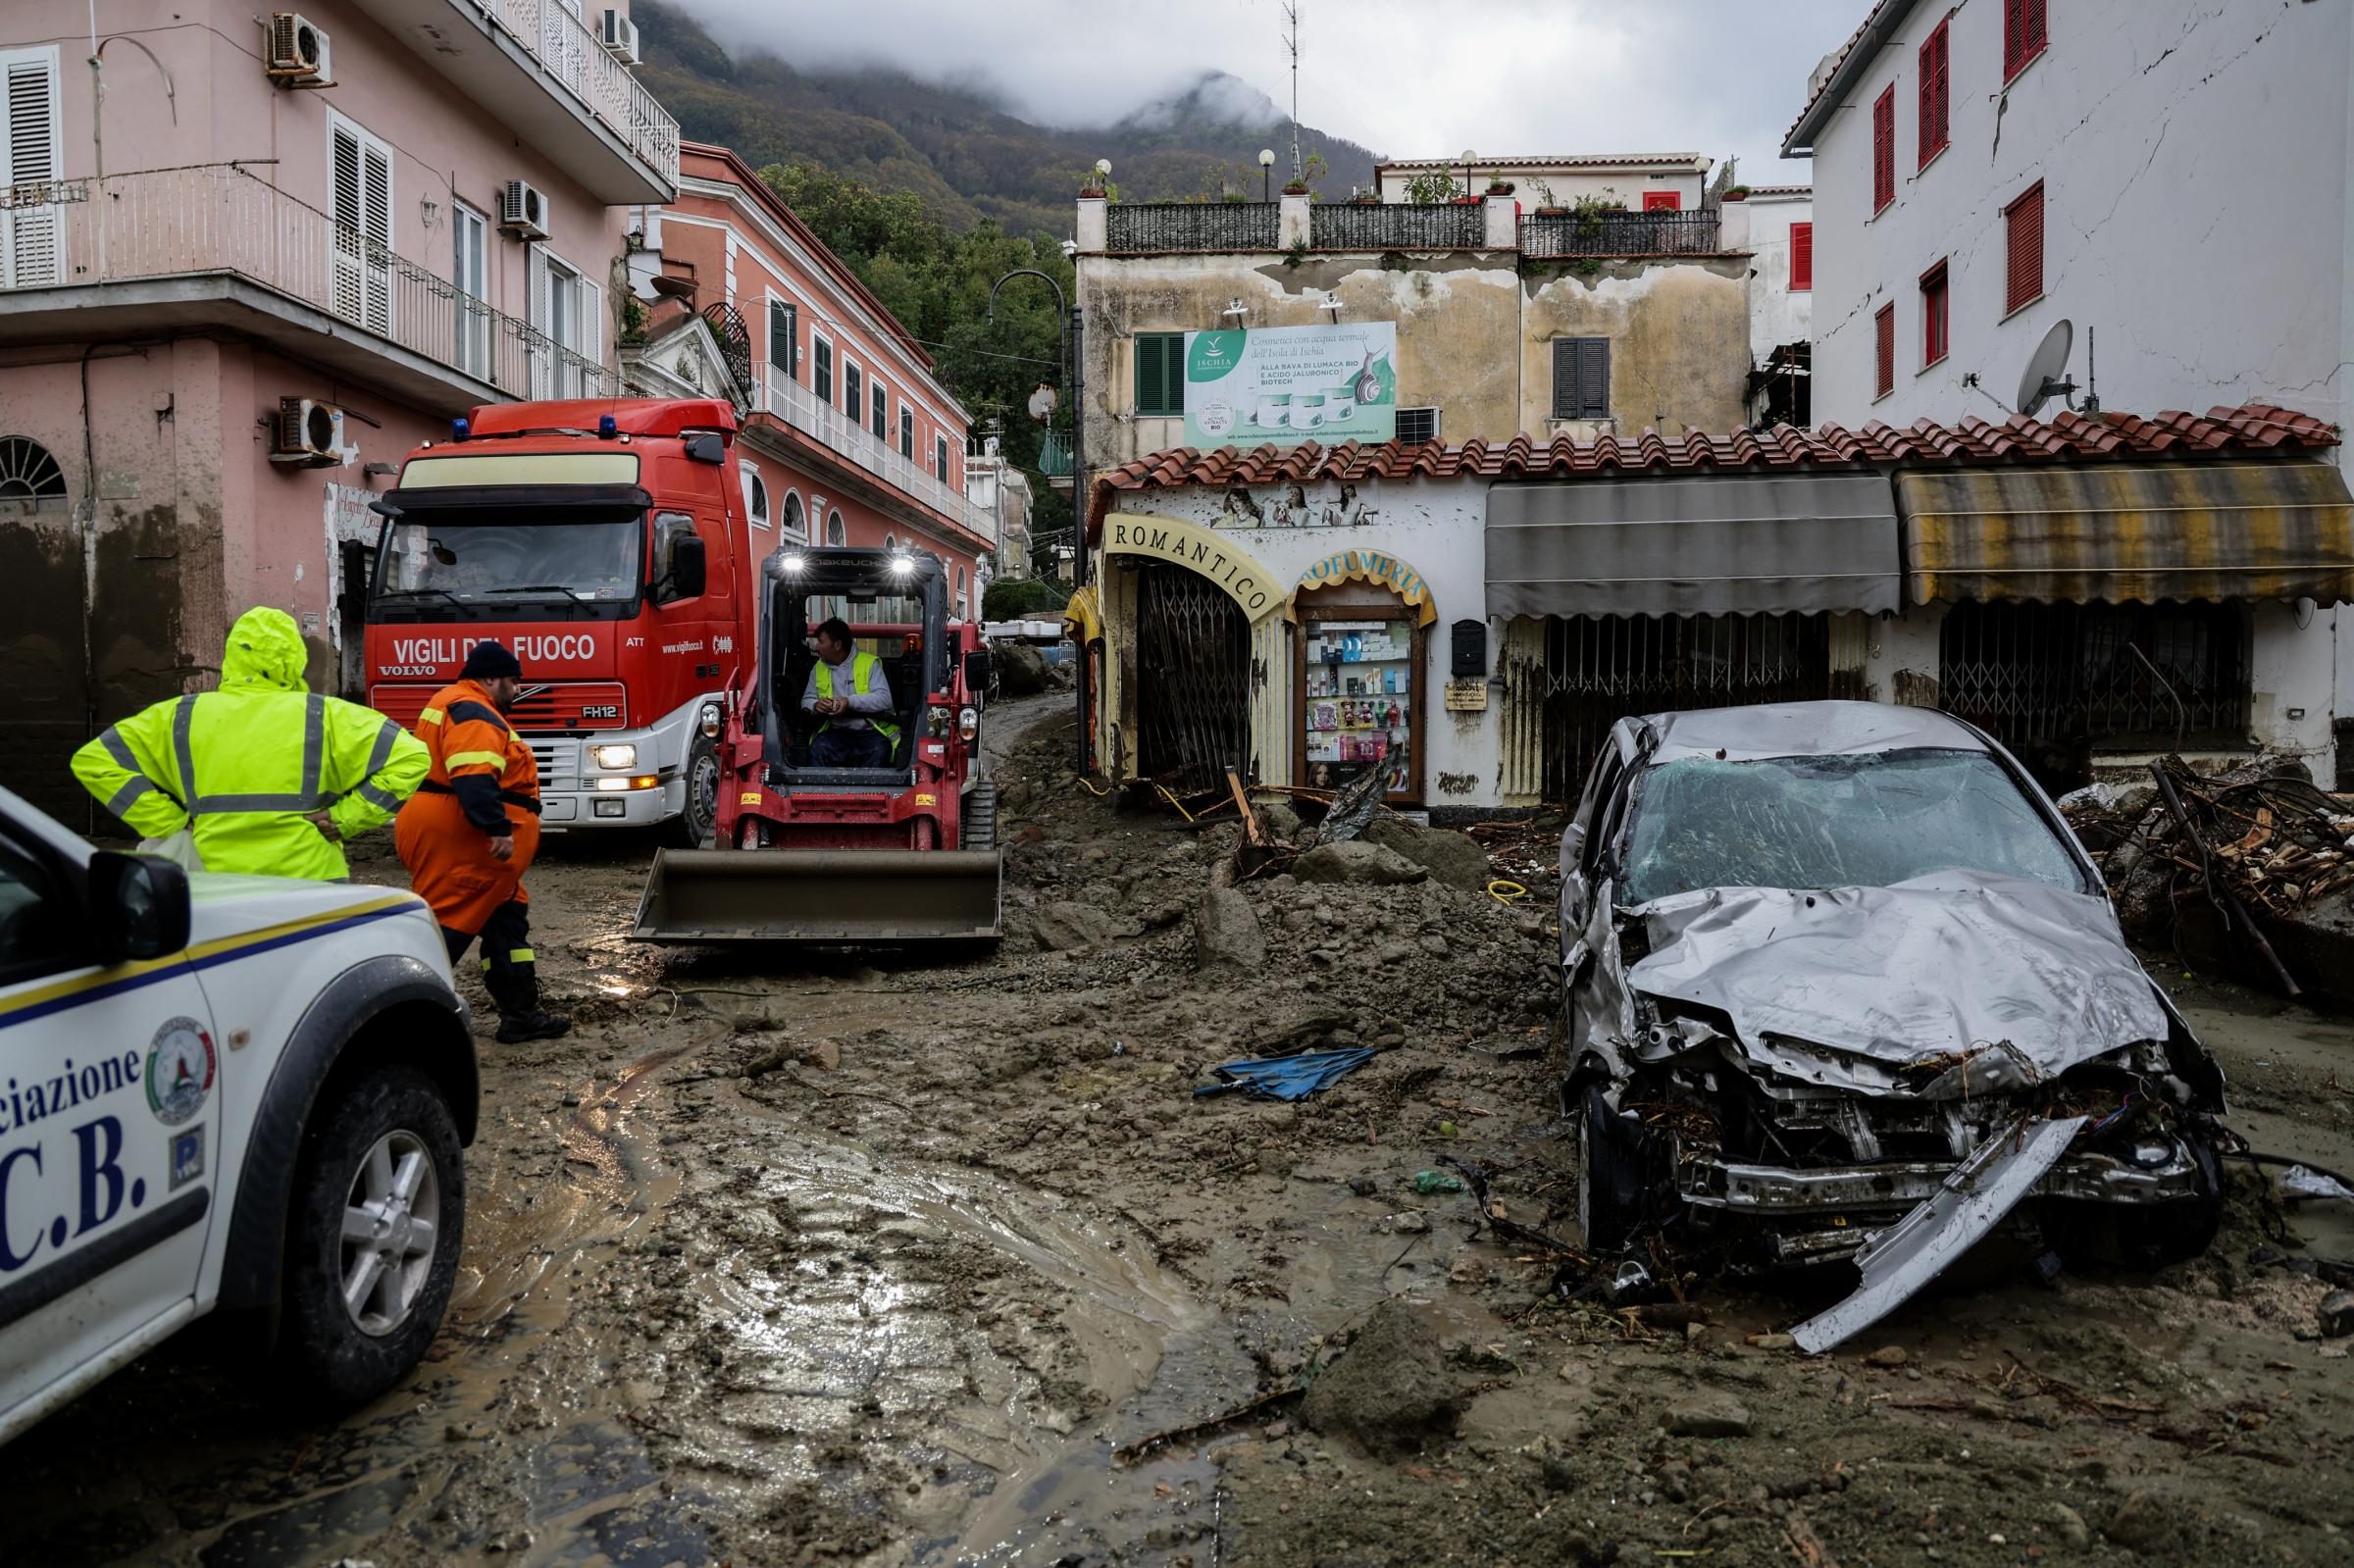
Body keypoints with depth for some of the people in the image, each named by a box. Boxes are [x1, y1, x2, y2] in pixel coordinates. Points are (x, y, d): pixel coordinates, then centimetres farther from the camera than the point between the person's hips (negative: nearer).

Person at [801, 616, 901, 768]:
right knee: (818, 748, -29)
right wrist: (816, 705, -8)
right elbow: (806, 700, 17)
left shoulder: (870, 663, 2)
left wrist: (850, 702, -21)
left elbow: (884, 699, -9)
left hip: (870, 731, -3)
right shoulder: (819, 668, 16)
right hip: (837, 733, 3)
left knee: (879, 751, -34)